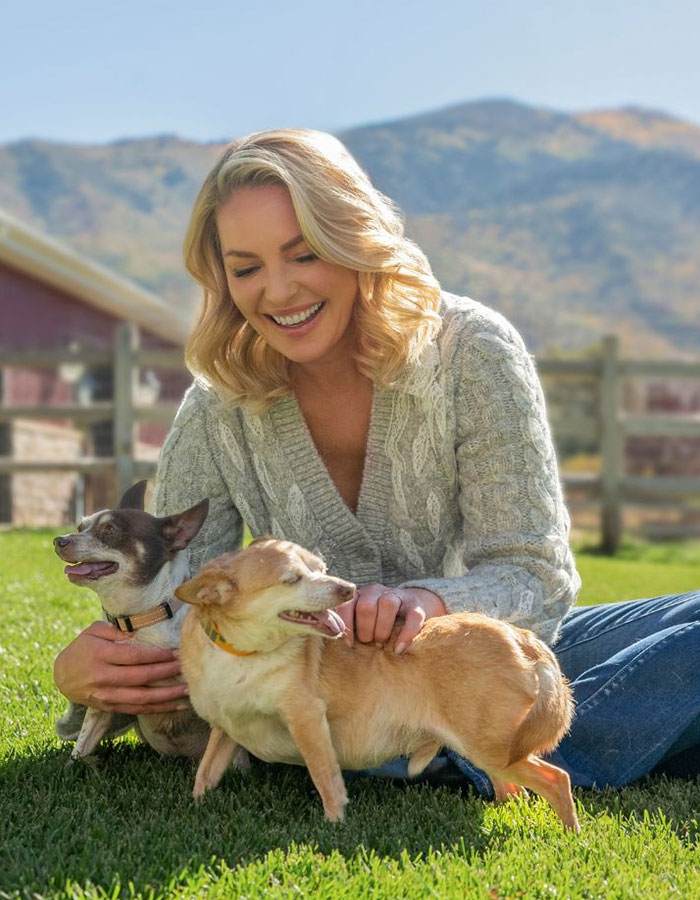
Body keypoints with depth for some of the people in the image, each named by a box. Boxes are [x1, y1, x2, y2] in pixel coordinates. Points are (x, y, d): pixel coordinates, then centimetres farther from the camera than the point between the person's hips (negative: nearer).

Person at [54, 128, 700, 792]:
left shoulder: (471, 352, -13)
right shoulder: (218, 414, -7)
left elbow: (536, 578, -16)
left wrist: (429, 604, -39)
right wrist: (83, 674, -32)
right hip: (345, 687, 1)